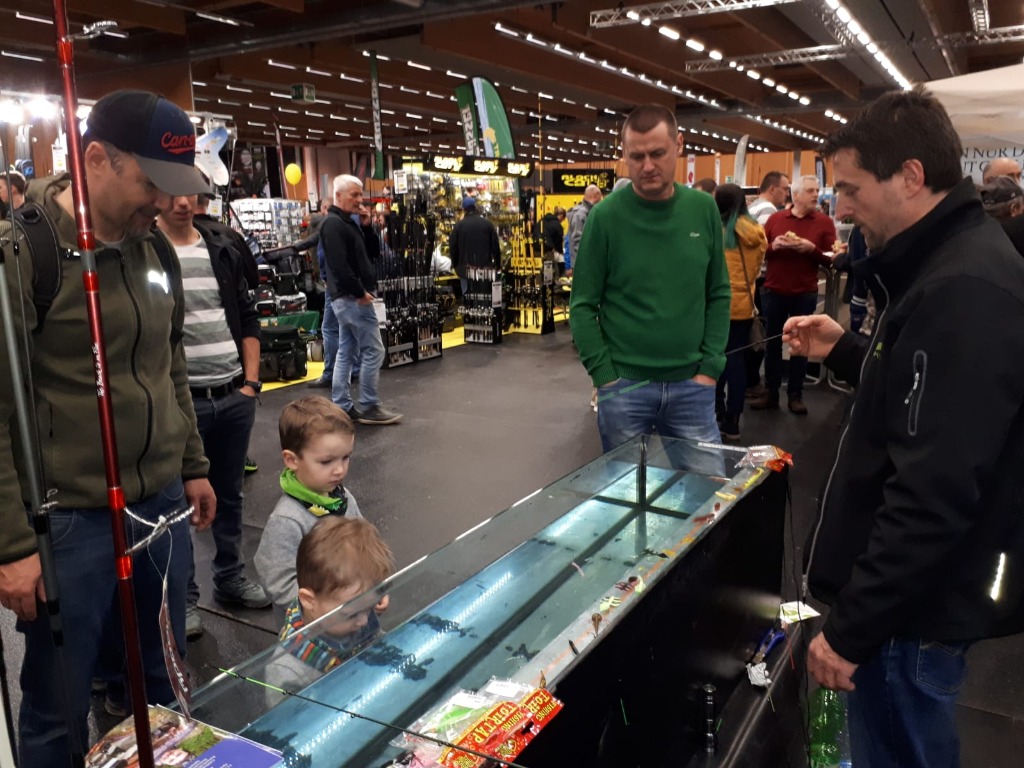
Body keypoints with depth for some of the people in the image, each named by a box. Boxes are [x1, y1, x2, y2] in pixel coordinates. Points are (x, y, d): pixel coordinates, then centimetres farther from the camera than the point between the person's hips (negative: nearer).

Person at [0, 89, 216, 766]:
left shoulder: (156, 248, 7)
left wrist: (193, 466, 18)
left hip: (163, 506, 6)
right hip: (69, 521, -6)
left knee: (160, 688, 20)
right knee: (59, 713, 12)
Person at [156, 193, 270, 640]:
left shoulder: (224, 249, 8)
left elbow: (247, 319, 11)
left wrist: (251, 382, 3)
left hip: (234, 397, 5)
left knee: (229, 494, 17)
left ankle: (230, 578, 34)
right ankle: (182, 596, 23)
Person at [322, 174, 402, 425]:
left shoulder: (348, 223, 17)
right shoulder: (333, 224, -13)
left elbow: (373, 253, 18)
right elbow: (339, 265, -23)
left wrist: (367, 226, 5)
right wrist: (360, 292, -19)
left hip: (346, 298, 10)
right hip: (352, 297, -10)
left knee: (345, 351, 10)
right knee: (373, 350, -6)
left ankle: (342, 407, 15)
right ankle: (369, 407, 1)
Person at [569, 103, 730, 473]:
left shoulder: (704, 210, 2)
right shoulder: (606, 215, -7)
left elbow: (719, 295, 6)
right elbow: (583, 305, -5)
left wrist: (710, 367, -1)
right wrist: (604, 376, -10)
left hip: (691, 385, 2)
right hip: (623, 386, -2)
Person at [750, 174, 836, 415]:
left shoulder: (824, 222, 0)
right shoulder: (775, 218, 4)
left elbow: (831, 259, -4)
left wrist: (812, 249, -20)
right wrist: (773, 246, -15)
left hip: (805, 295, -1)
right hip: (773, 291, 1)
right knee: (772, 342, 8)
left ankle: (795, 395, 17)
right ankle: (770, 393, 18)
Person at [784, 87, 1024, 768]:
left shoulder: (964, 291, -26)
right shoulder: (955, 261, 8)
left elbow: (933, 498, -30)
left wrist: (850, 630, -22)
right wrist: (843, 350, 7)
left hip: (916, 608, -10)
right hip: (915, 589, 10)